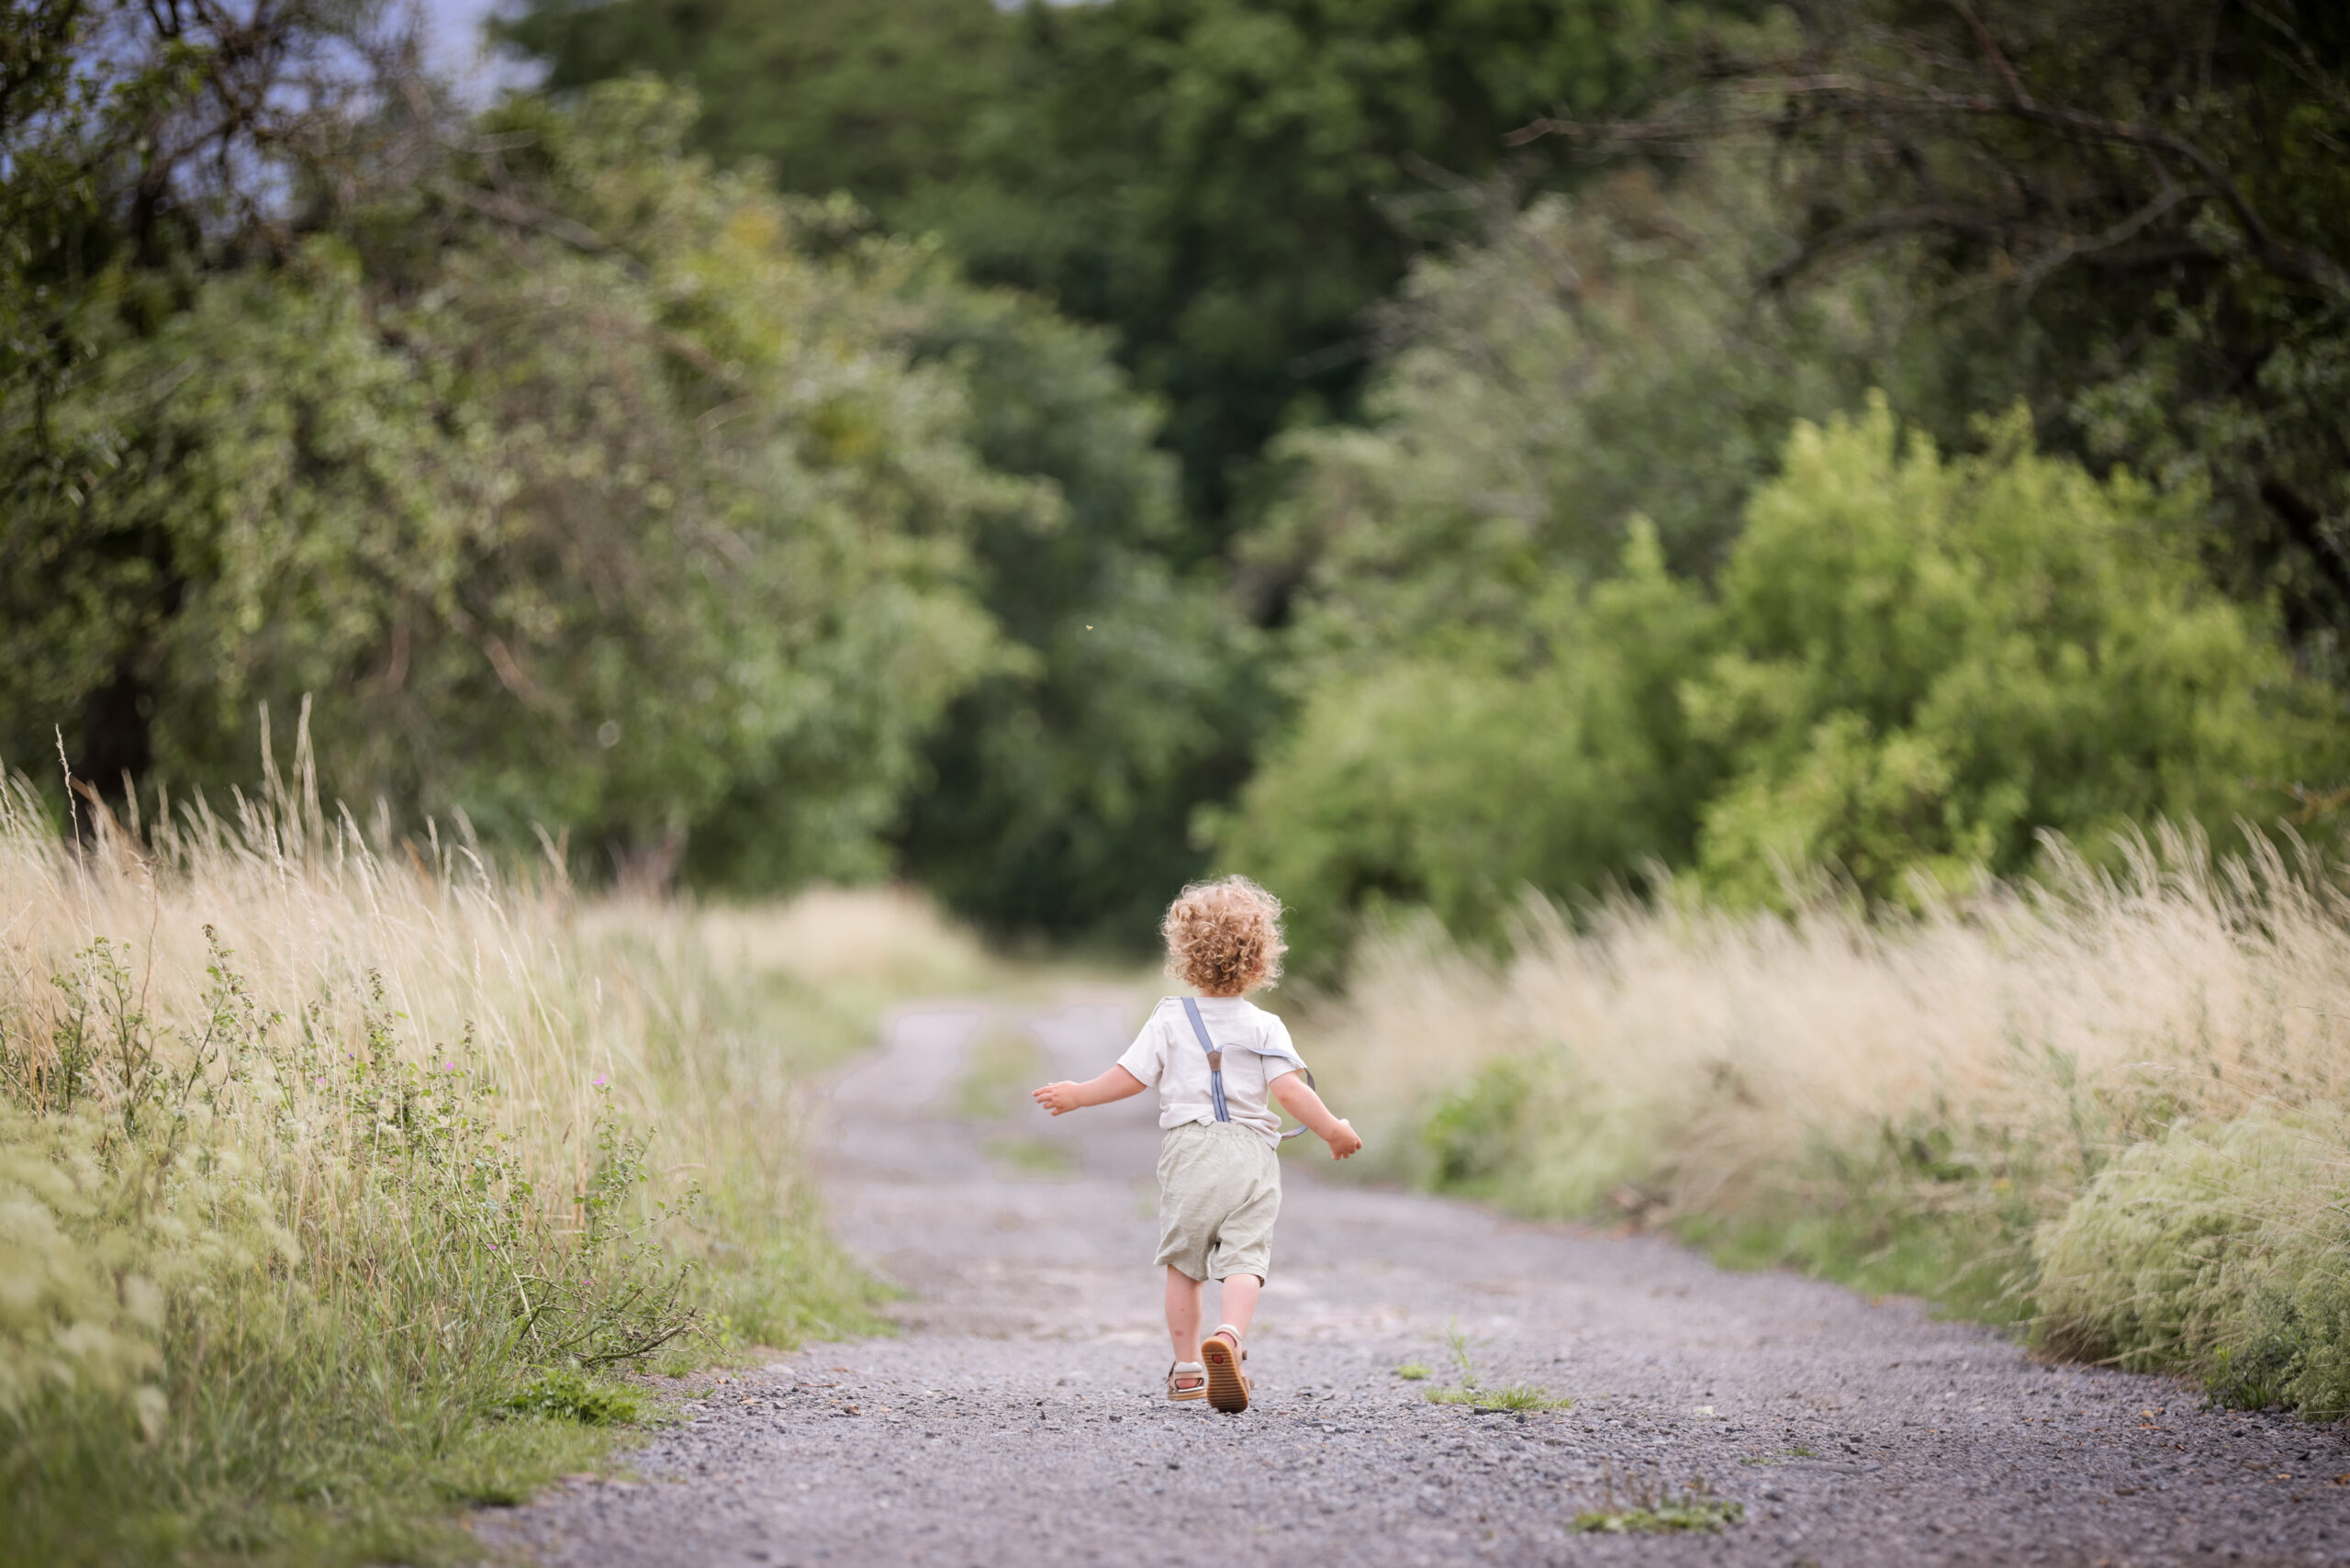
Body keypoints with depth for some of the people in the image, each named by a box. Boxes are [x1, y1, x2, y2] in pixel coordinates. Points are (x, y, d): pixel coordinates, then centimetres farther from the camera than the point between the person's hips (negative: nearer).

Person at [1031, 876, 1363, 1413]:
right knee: (1244, 1258, -7)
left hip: (1189, 1149, 1)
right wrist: (1332, 1131, 3)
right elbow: (1290, 1091, -8)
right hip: (1251, 1153, -1)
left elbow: (1130, 1078, 3)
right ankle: (1230, 1335, -35)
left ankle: (1187, 1367, 17)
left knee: (1182, 1260, 14)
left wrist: (1077, 1095, 17)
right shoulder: (1265, 1027, 2)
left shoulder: (1170, 1020, 4)